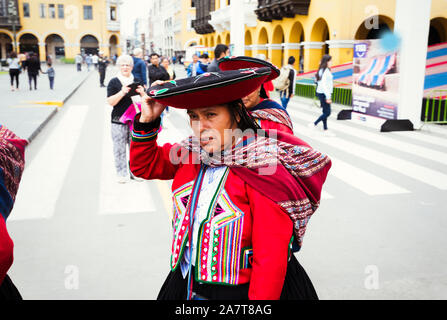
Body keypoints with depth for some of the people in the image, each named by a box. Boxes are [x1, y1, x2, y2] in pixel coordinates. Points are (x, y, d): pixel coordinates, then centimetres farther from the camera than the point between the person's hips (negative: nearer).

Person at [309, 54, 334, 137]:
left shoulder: (323, 70, 12)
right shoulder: (325, 71, -17)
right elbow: (323, 84, -23)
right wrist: (328, 97, -22)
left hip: (322, 93, 10)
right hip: (323, 94, -10)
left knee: (325, 112, 12)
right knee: (327, 112, -4)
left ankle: (325, 130, 17)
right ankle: (314, 124, 5)